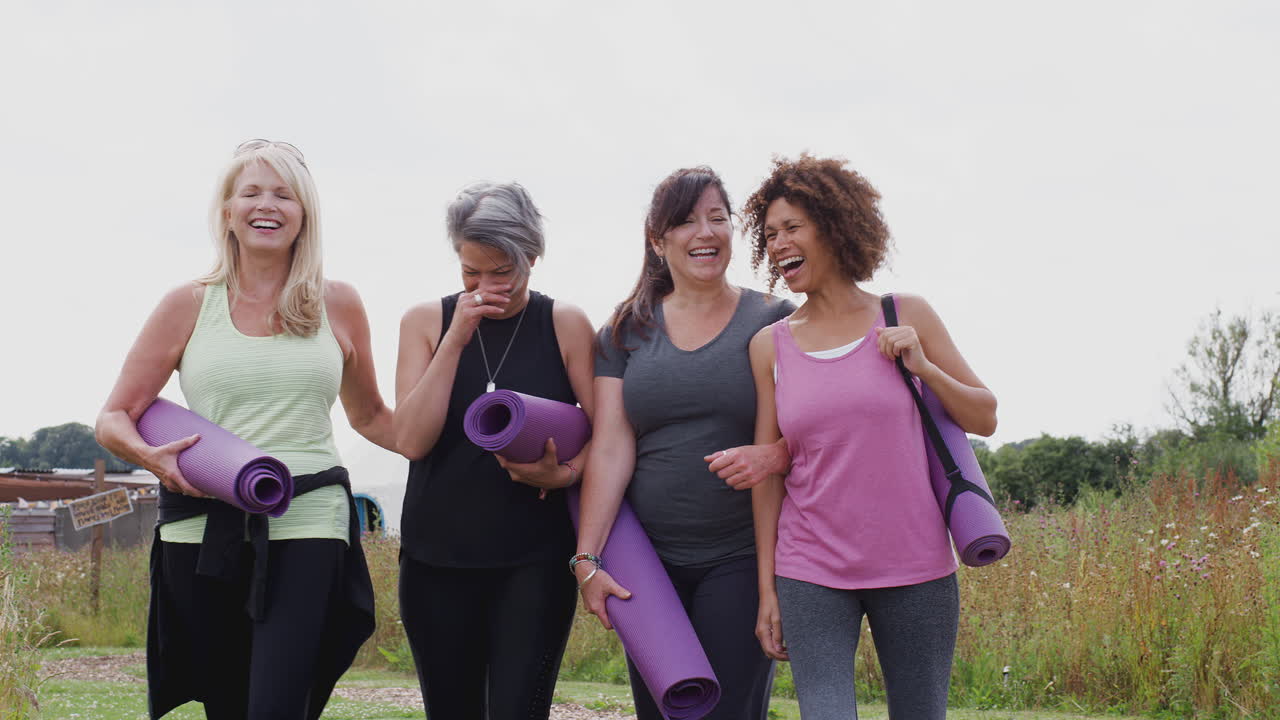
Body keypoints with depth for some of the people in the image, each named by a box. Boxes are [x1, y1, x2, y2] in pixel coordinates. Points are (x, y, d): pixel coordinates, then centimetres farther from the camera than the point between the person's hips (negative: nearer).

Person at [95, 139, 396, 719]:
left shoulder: (337, 305, 11)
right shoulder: (189, 306, 8)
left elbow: (369, 417, 22)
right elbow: (114, 419, 9)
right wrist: (151, 456, -13)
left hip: (307, 525, -1)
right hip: (203, 529, 1)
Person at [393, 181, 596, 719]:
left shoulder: (566, 325, 0)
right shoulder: (427, 321, 4)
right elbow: (411, 439, -7)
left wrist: (562, 473, -19)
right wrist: (457, 338, -12)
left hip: (534, 560, -2)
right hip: (437, 558, 2)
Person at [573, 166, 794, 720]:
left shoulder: (776, 321, 2)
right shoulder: (626, 331, 9)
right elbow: (610, 448, 1)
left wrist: (775, 455, -22)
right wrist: (587, 558, -7)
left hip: (743, 557, -2)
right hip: (650, 564, 3)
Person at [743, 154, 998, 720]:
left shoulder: (908, 318, 3)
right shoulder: (770, 346, 4)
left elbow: (984, 418, 8)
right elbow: (768, 473, 5)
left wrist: (923, 367, -9)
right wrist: (767, 589, 2)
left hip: (915, 569, 0)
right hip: (811, 577, 0)